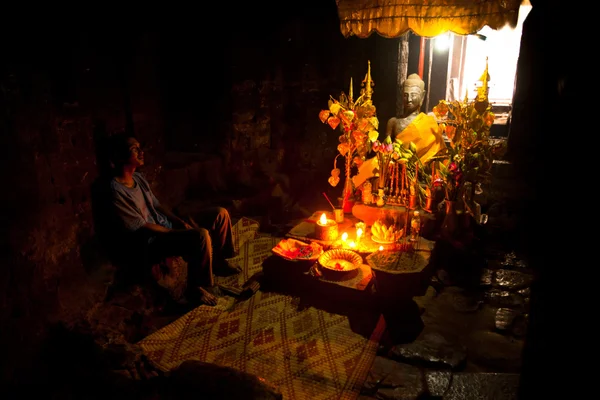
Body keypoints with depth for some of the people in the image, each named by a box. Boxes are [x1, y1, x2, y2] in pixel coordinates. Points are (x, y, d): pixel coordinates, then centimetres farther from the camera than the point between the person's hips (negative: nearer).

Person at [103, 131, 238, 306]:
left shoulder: (138, 177, 8)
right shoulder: (116, 192, -21)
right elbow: (141, 227, -19)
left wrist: (180, 221, 0)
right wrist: (177, 232, -15)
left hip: (167, 226, 9)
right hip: (150, 241, -9)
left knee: (220, 214, 3)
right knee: (201, 235, -35)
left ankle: (218, 261, 20)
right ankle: (197, 288, -12)